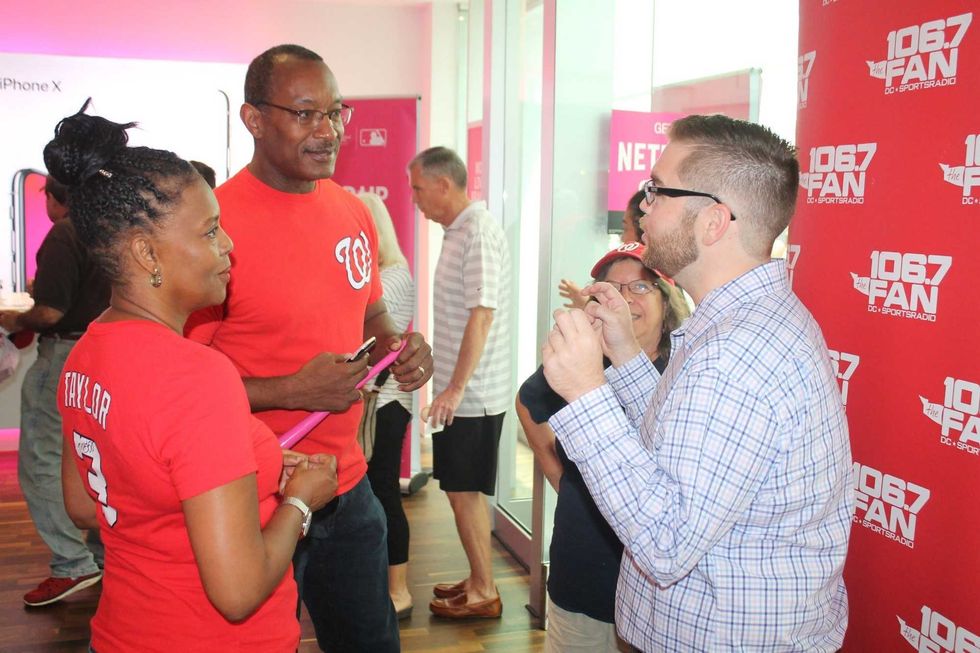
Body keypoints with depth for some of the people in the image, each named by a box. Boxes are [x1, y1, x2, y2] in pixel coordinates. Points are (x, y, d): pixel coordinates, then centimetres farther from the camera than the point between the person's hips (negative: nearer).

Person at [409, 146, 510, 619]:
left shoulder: (478, 233, -16)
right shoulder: (457, 231, 13)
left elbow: (481, 315, -23)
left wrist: (456, 388, -24)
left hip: (472, 393, -9)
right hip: (460, 390, 9)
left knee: (464, 492, 0)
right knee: (464, 491, 17)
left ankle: (484, 592, 14)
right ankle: (478, 580, 29)